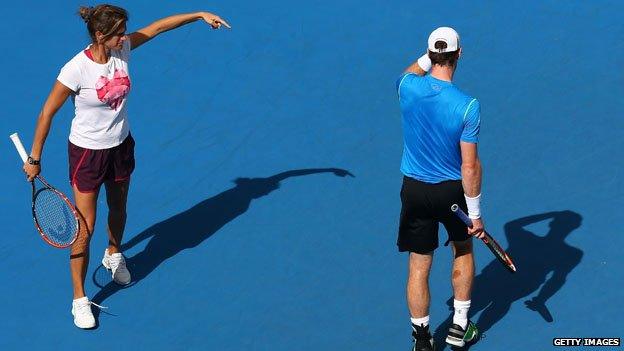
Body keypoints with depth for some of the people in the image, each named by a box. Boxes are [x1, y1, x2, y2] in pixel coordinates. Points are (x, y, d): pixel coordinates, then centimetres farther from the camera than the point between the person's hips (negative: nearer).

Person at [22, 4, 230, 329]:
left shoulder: (121, 49, -12)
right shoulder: (76, 70, -28)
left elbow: (158, 27, 1)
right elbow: (47, 112, -17)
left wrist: (200, 15, 2)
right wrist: (35, 159, -12)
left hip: (121, 146, 6)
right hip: (87, 152, -6)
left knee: (118, 210, 26)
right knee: (85, 227, -2)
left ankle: (113, 256, 58)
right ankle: (79, 300, 11)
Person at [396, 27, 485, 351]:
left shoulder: (408, 88, -14)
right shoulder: (467, 106, -22)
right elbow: (470, 166, -17)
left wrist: (429, 55, 13)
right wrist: (475, 213, -9)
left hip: (414, 190, 2)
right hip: (452, 190, -2)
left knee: (419, 266, 11)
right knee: (463, 252, 25)